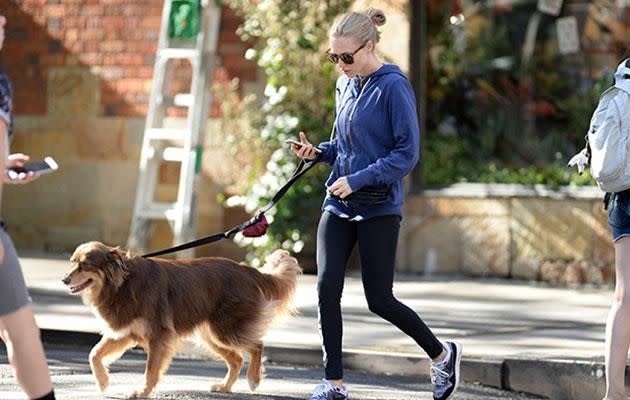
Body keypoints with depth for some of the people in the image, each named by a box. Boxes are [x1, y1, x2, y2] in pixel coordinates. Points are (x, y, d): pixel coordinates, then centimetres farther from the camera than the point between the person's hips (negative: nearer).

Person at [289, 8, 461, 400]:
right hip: (339, 206, 6)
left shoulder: (393, 87, -13)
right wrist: (318, 151, 1)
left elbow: (407, 153, -16)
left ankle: (442, 354, 21)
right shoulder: (345, 85, 9)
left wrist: (357, 180, -21)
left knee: (379, 299, -1)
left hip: (379, 209, -6)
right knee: (327, 288, -6)